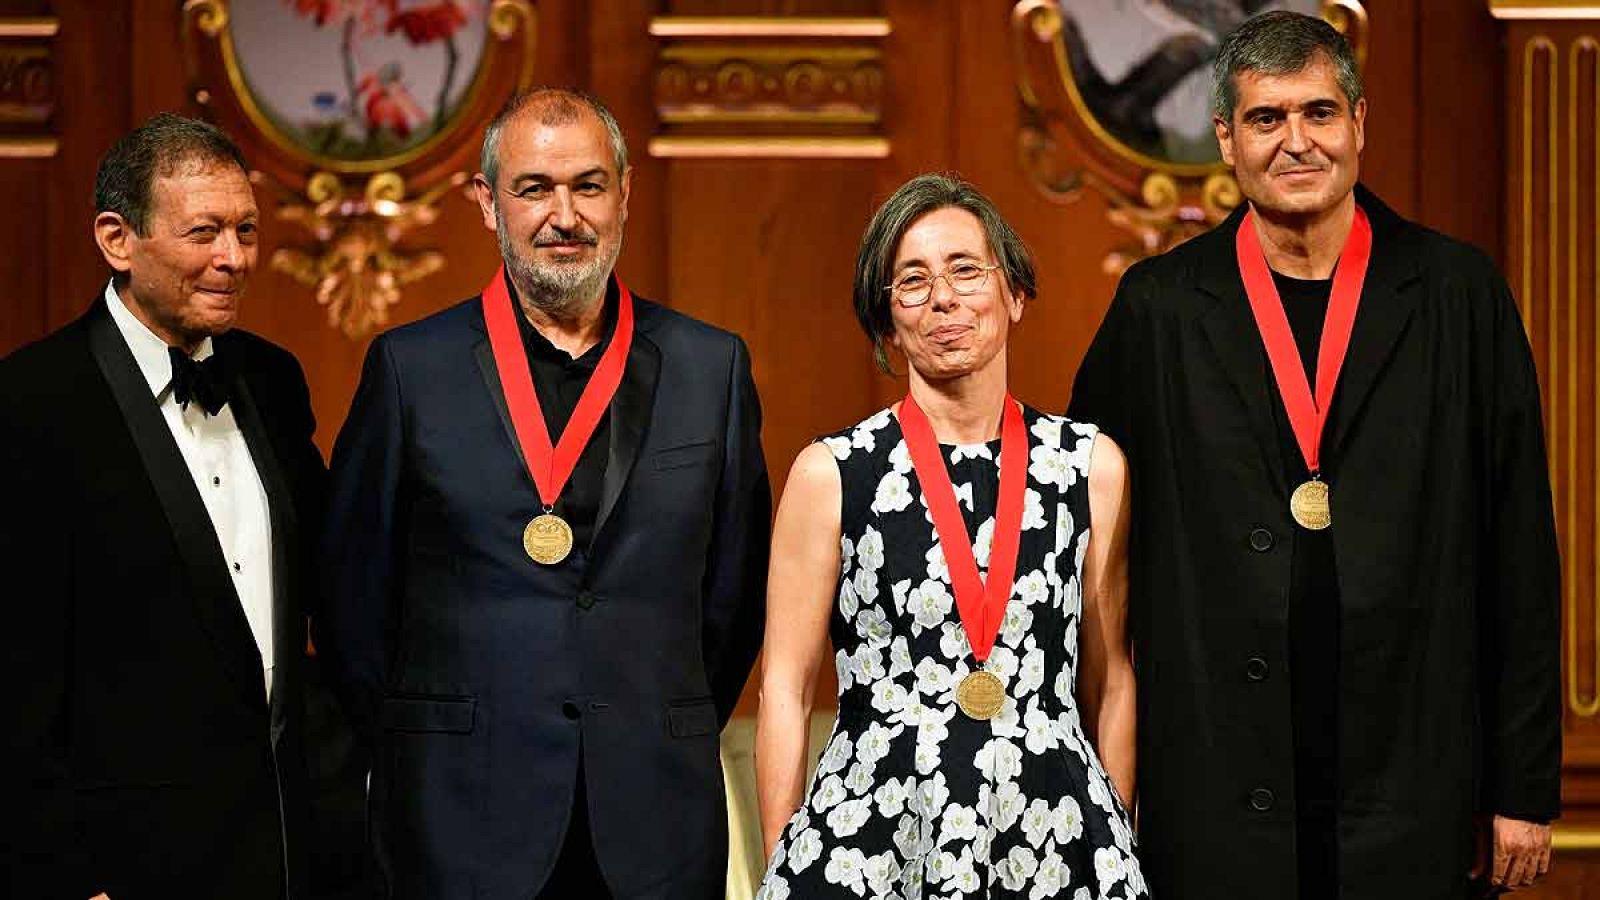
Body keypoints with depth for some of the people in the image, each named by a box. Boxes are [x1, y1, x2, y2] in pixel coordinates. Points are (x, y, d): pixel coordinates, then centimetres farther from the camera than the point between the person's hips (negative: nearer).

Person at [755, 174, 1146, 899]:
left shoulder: (1091, 468, 5)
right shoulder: (830, 475, 0)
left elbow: (1109, 681, 10)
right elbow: (786, 689, 1)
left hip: (1056, 839, 2)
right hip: (872, 838, -1)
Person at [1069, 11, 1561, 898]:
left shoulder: (1458, 292, 4)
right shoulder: (1159, 307, 4)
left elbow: (1519, 551, 4)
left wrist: (1526, 786, 2)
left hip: (1410, 788, 0)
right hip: (1218, 800, 0)